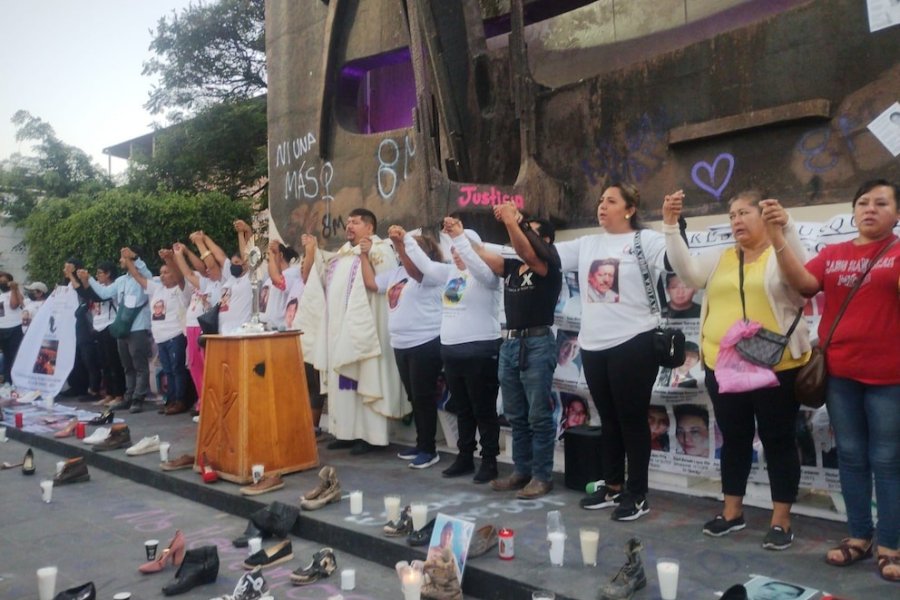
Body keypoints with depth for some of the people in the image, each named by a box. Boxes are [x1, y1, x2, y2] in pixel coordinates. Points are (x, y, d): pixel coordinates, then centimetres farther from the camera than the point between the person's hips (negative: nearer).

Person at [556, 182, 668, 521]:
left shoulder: (646, 241, -3)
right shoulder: (586, 245, 12)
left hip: (633, 344, -6)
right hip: (593, 345, 6)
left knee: (632, 420, 3)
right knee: (608, 420, 16)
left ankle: (638, 496, 16)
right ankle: (613, 487, 30)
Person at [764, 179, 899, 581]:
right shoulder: (832, 255, 9)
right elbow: (803, 283, -8)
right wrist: (778, 239, -19)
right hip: (839, 371, 3)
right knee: (850, 456, 11)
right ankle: (858, 536, 22)